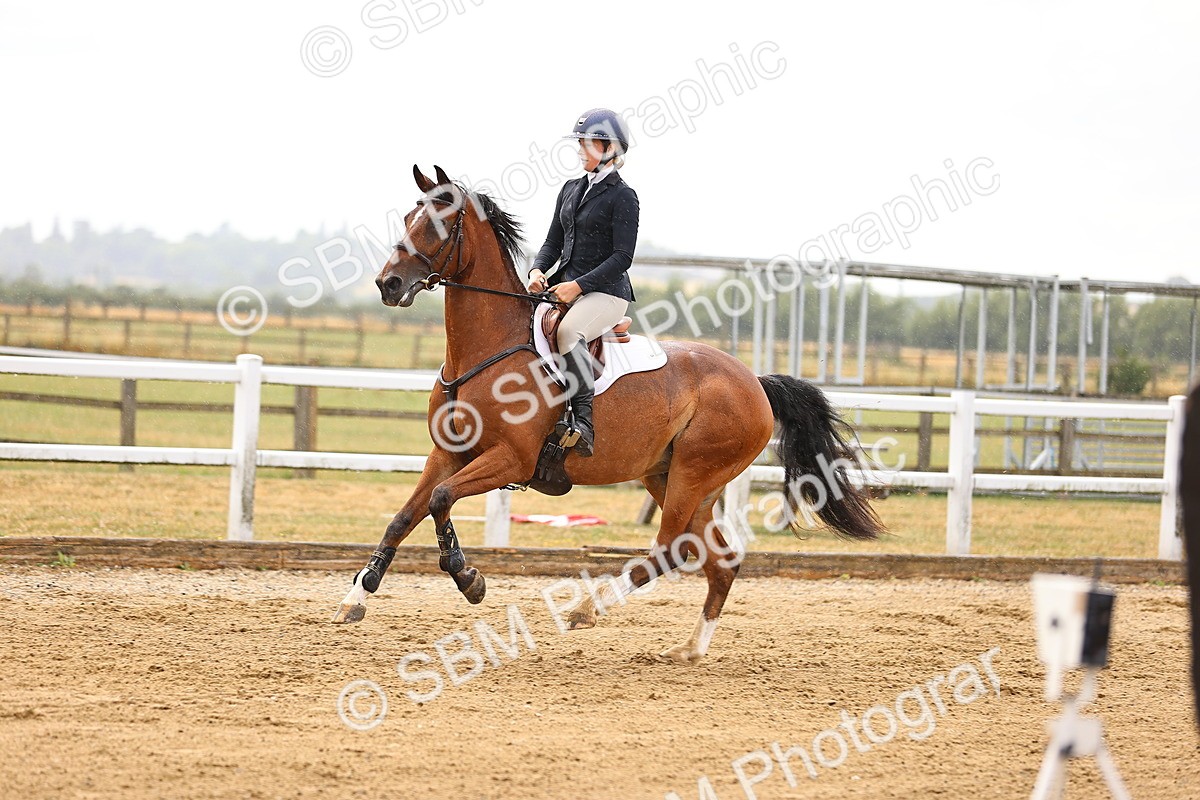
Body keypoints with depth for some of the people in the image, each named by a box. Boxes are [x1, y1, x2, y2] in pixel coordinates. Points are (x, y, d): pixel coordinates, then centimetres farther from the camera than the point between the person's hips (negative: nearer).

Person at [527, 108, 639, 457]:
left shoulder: (622, 197, -6)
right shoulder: (571, 190, 16)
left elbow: (622, 258, -12)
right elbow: (554, 242, 19)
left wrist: (578, 286, -19)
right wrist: (538, 271, -2)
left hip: (605, 291, -8)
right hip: (563, 286, 8)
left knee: (568, 331, -36)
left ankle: (584, 419, -34)